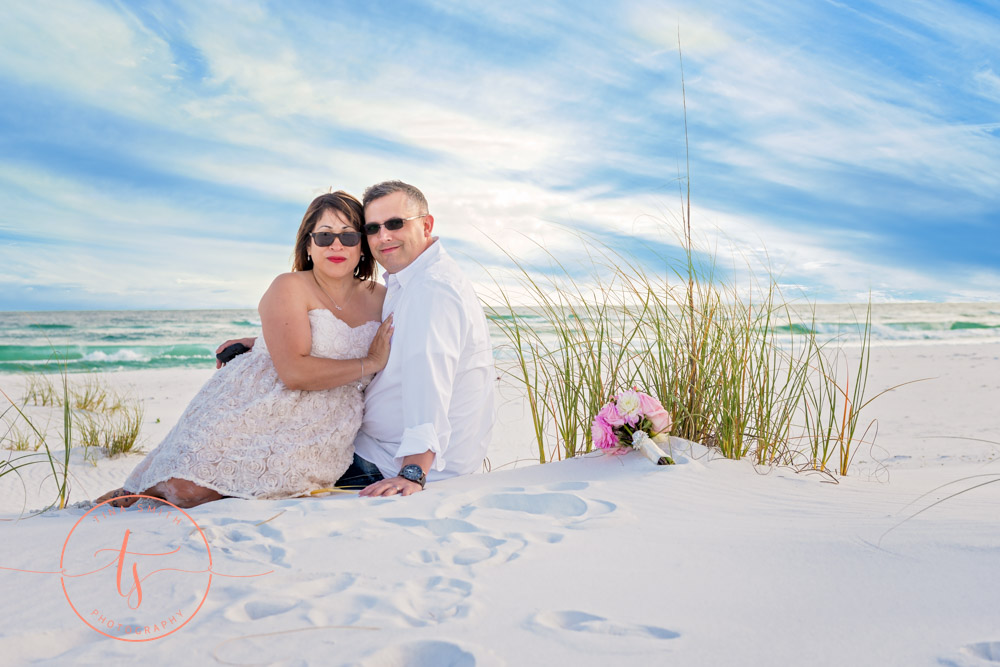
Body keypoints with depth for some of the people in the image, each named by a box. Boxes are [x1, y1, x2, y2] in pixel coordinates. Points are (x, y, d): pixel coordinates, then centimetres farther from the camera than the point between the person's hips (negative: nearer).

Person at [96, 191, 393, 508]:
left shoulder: (380, 297, 8)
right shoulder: (290, 288, -8)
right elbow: (294, 372, -21)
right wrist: (369, 363, -15)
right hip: (258, 408, -3)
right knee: (187, 489, -16)